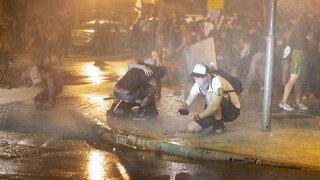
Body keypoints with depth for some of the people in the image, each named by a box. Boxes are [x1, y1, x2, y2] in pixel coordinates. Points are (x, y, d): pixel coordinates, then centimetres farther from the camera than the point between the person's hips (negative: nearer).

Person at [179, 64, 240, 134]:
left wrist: (199, 116, -49)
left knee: (210, 95, -34)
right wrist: (182, 108, -34)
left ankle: (219, 124, -16)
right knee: (190, 128, -5)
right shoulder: (197, 85, -8)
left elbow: (215, 106, -41)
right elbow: (187, 102, -10)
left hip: (233, 110, -7)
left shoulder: (217, 81, -29)